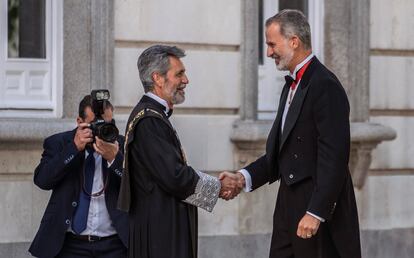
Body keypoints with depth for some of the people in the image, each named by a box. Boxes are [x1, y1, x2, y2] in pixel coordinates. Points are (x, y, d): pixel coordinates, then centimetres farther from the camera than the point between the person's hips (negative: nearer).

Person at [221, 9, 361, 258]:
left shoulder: (325, 86, -14)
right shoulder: (292, 85, 16)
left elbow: (334, 157, -20)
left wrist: (315, 213, -22)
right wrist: (245, 177, 3)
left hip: (319, 210, -9)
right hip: (289, 209, 9)